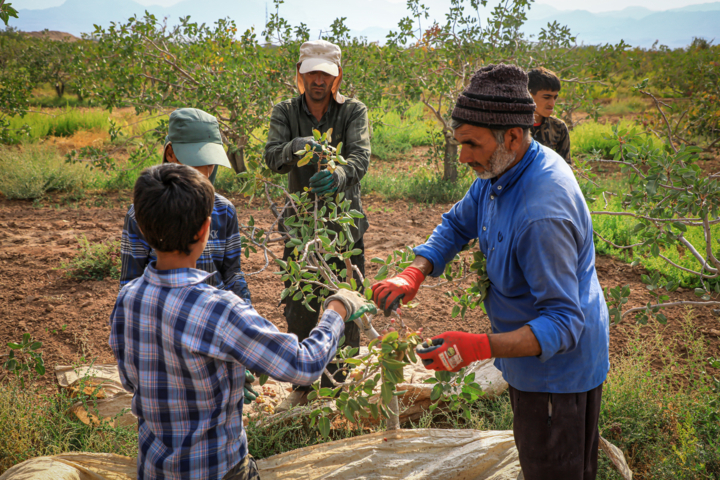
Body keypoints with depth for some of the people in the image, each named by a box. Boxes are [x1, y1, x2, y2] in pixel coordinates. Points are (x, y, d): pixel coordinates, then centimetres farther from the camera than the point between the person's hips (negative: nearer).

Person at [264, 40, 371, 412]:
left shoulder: (354, 111, -3)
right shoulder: (285, 112, 2)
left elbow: (361, 156, -19)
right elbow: (272, 157, -13)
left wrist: (340, 175, -41)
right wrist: (297, 147, -36)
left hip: (344, 222, -1)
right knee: (299, 309, 8)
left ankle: (338, 388, 20)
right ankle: (302, 386, 25)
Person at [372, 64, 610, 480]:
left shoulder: (543, 214, -36)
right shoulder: (501, 170, -5)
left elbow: (562, 324, -33)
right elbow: (457, 224, 7)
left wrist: (479, 347, -44)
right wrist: (414, 274, -10)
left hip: (559, 369, -9)